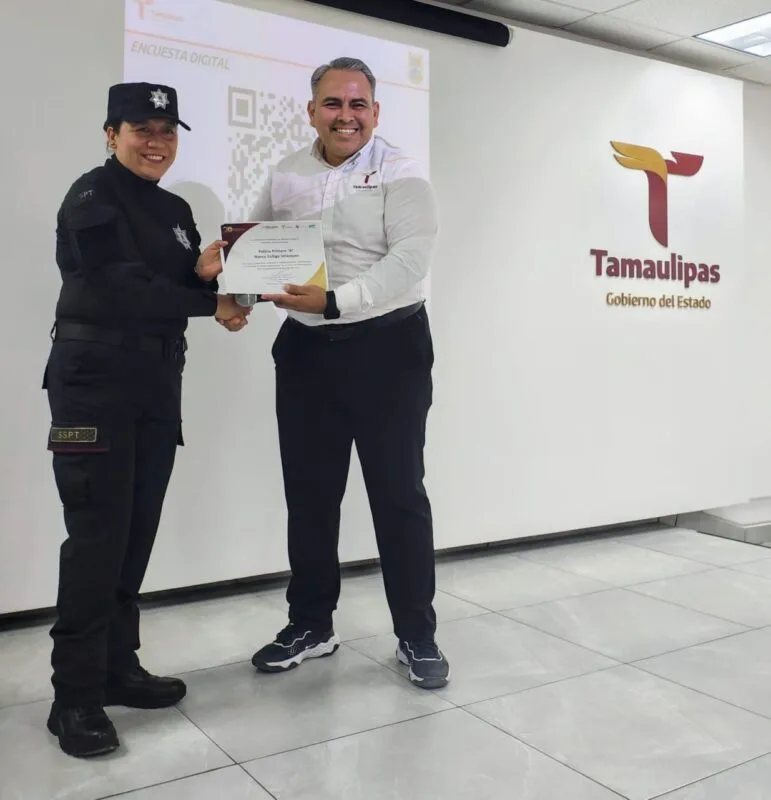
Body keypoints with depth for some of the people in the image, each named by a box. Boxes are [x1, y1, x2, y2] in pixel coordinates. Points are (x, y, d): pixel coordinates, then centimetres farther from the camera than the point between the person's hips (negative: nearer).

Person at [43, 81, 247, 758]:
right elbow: (122, 288, -17)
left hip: (159, 384, 7)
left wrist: (205, 271, -7)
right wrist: (211, 304, -13)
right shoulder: (91, 199, -7)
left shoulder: (176, 210, 16)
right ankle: (76, 695, 2)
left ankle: (118, 665, 20)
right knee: (97, 534, -7)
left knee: (138, 532, 8)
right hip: (94, 382, -7)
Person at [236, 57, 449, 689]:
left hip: (388, 348, -4)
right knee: (309, 494, 11)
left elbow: (409, 259, -17)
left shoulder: (400, 174, -5)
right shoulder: (286, 177, 11)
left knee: (398, 494, 2)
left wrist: (335, 301, -27)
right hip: (304, 348, 5)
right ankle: (311, 625, 28)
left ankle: (417, 635, 18)